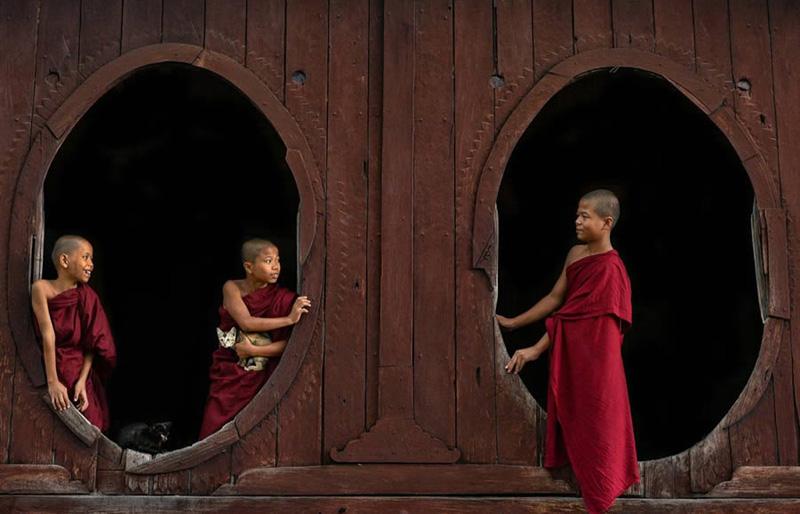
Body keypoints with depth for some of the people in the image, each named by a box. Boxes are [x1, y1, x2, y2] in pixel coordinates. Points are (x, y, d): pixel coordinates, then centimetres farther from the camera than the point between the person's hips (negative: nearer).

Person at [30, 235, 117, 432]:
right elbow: (48, 334, -18)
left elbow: (93, 344, -9)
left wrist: (82, 381, -20)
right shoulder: (42, 289, -11)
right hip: (51, 368, -2)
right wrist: (52, 382, -21)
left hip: (81, 372, 2)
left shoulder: (87, 296, -5)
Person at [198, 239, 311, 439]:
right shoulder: (232, 288, -4)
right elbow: (246, 323, -20)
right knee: (215, 428, -2)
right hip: (228, 372, 1)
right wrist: (289, 319, -25)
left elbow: (287, 344, -12)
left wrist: (253, 350, -20)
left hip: (258, 376, -1)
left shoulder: (282, 298, -8)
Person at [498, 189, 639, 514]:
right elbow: (555, 299, 10)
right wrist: (513, 323, 9)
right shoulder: (576, 254, 5)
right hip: (569, 353, 7)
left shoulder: (610, 268, -19)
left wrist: (536, 350, -19)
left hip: (594, 357, -7)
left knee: (593, 419, 5)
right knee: (570, 413, 15)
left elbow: (573, 313, -20)